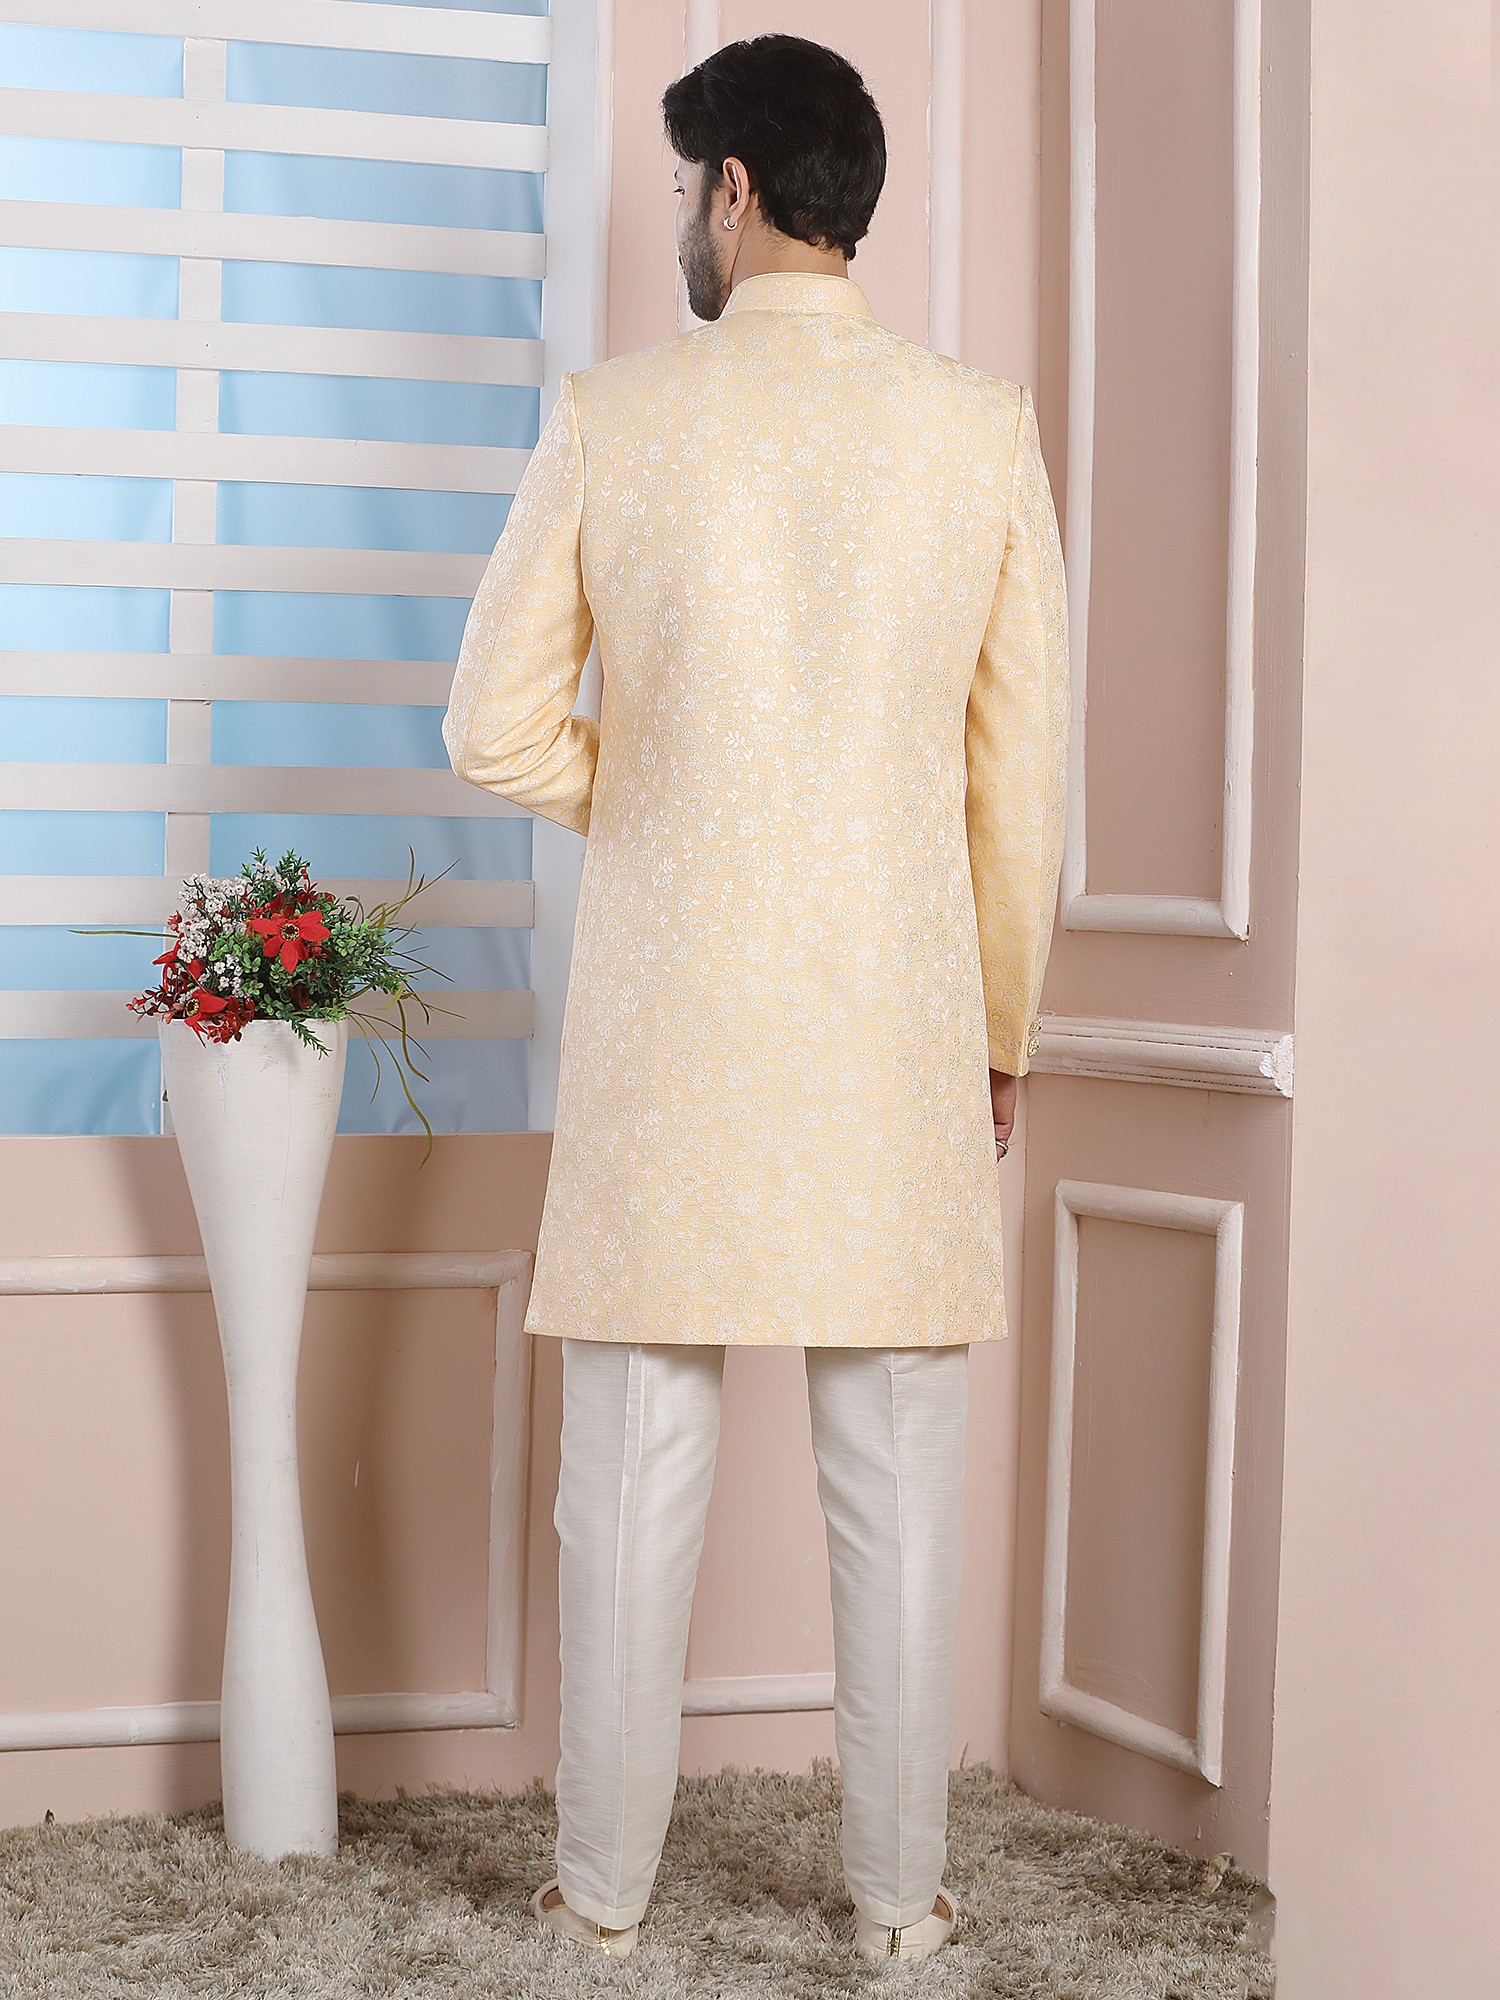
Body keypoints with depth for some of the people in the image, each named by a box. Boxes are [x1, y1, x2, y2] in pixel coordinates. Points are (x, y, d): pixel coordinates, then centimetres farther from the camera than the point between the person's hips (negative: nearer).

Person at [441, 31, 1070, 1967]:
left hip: (668, 1024, -1)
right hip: (899, 1026, 1)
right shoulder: (985, 428, 0)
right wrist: (1001, 1032, 12)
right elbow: (1023, 771, 3)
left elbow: (498, 731, -1)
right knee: (895, 1485, 8)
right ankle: (900, 1893, 17)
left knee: (636, 1477, 8)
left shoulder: (613, 416, -3)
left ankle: (604, 1881, 18)